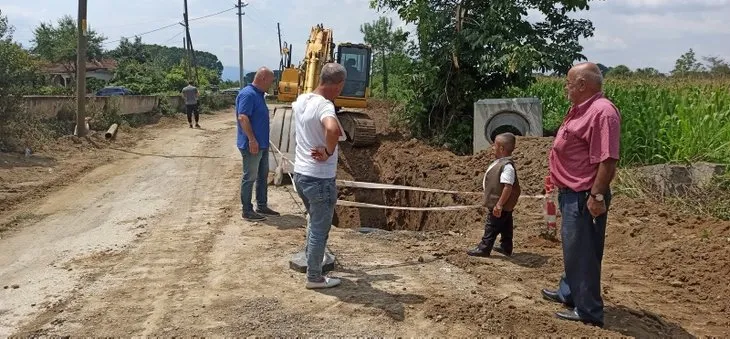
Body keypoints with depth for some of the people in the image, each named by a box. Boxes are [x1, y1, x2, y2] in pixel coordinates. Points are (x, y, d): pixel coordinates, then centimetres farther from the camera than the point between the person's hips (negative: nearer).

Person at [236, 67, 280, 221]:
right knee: (250, 177, -1)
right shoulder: (248, 94, -18)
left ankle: (262, 206, 28)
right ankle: (247, 211, 7)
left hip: (262, 144, 10)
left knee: (263, 176, 17)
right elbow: (243, 117, -25)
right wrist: (252, 140, -26)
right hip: (252, 145, -10)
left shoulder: (258, 94, 13)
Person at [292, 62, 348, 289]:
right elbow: (332, 130, -46)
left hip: (300, 174, 8)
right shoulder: (324, 106, -24)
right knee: (320, 230, 7)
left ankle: (311, 258, 43)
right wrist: (329, 152, -28)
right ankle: (314, 278, 19)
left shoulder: (301, 100, 4)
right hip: (320, 179, -8)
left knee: (314, 221, 28)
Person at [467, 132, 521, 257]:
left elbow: (508, 187, -30)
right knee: (505, 227, 18)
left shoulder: (507, 166, -26)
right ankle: (506, 248, 29)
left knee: (491, 226, 0)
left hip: (500, 206, -10)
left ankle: (484, 248, 8)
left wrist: (499, 205, -28)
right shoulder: (499, 162, 7)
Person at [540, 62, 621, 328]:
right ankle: (568, 293, 39)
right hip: (572, 194, 11)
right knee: (572, 248, 23)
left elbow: (607, 160, -27)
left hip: (584, 197, -11)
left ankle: (588, 311, 11)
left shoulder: (602, 111, -22)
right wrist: (560, 184, 24)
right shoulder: (581, 109, 12)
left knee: (583, 252, -1)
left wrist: (597, 196, -27)